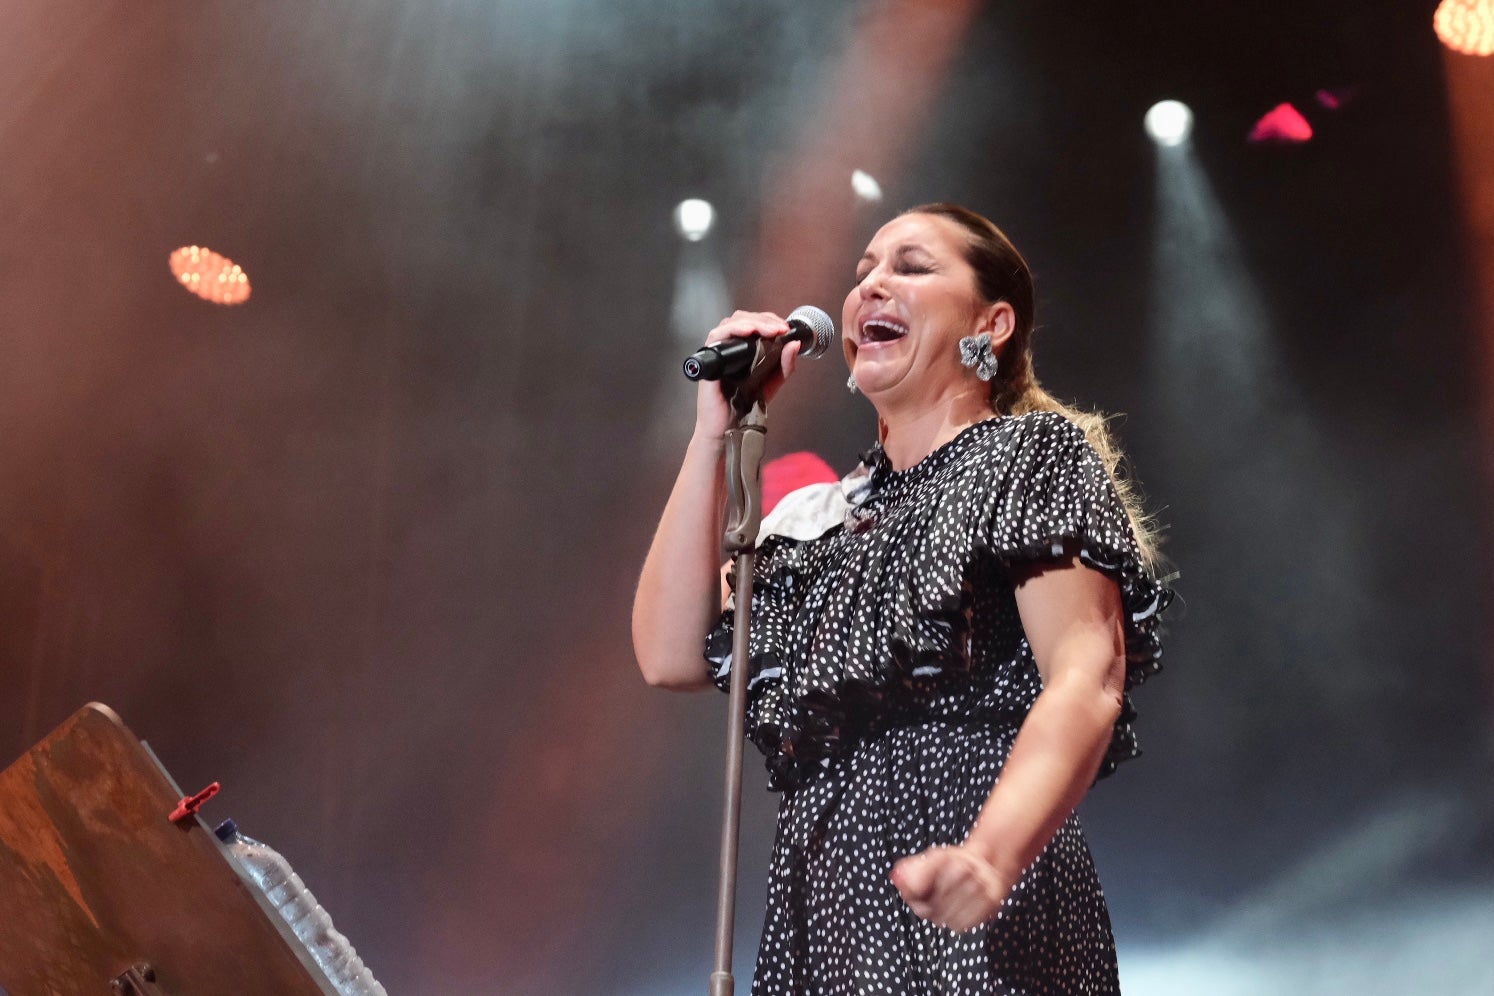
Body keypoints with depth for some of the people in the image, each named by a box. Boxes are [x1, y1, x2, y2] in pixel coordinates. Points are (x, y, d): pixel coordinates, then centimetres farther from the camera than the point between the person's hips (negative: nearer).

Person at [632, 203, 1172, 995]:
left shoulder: (1033, 454, 1)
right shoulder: (827, 516, 18)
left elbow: (1088, 682, -14)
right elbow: (671, 655, 6)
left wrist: (989, 860, -31)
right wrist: (715, 428, 6)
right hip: (825, 916, 6)